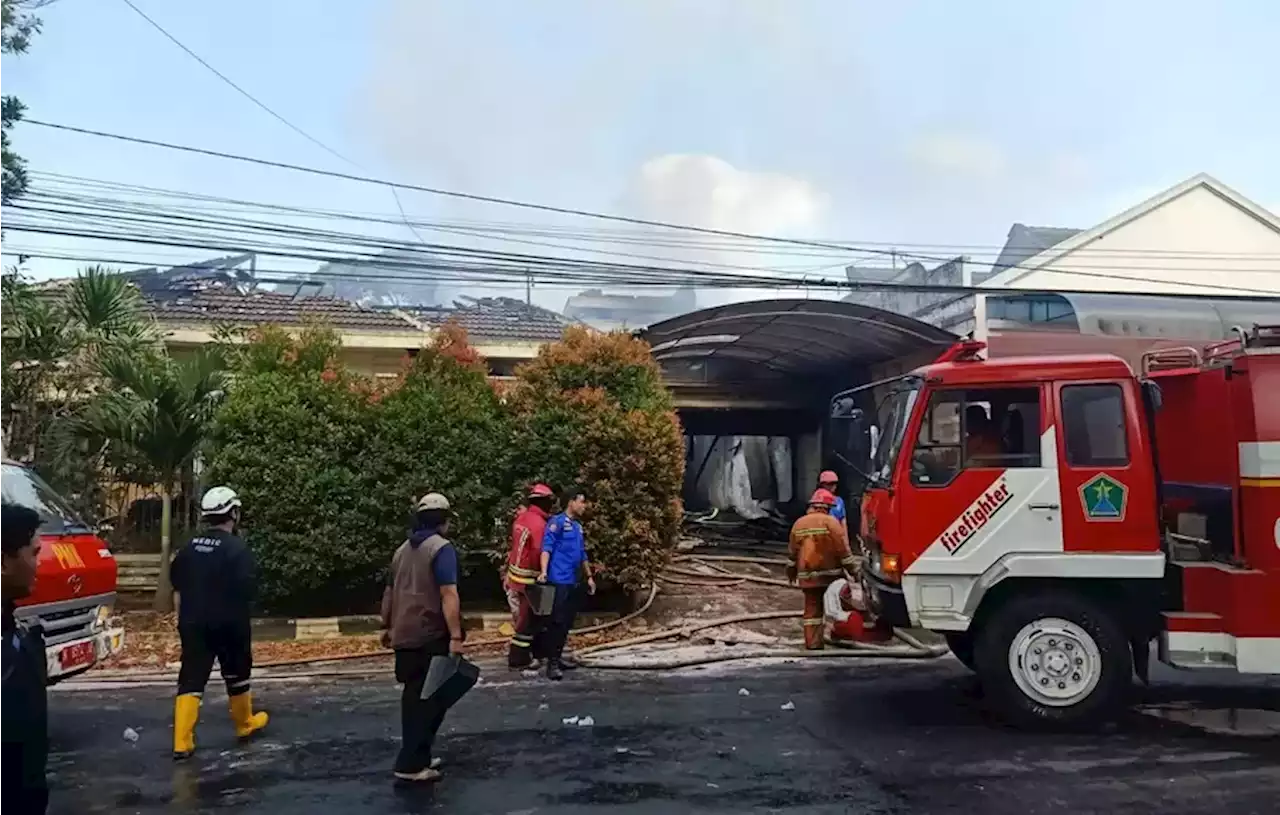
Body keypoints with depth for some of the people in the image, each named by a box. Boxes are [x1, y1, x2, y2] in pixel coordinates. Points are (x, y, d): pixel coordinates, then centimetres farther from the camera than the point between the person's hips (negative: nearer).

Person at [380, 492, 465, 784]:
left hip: (404, 635, 8)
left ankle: (416, 756, 24)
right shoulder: (442, 548, -11)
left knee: (414, 696, 16)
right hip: (431, 637, -8)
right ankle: (411, 764, -3)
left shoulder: (402, 550, 14)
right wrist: (456, 636, -23)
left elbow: (389, 593, 22)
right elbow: (448, 595, -21)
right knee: (430, 698, -2)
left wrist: (387, 627, 32)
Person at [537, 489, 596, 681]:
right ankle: (552, 663, -6)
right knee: (557, 622, -9)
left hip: (573, 582, 8)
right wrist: (544, 572, -28)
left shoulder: (578, 526, 19)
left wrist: (589, 576, 24)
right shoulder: (557, 522, -7)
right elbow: (546, 547, -16)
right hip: (558, 581, -8)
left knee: (567, 622, 11)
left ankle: (558, 657, 21)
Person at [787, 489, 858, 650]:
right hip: (830, 574, -4)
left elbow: (792, 552, 13)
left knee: (812, 610, 8)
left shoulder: (799, 523, 7)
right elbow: (843, 549, -11)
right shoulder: (830, 522, -9)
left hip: (807, 576, 4)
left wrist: (791, 573, 24)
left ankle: (813, 644, 7)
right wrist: (852, 570, -4)